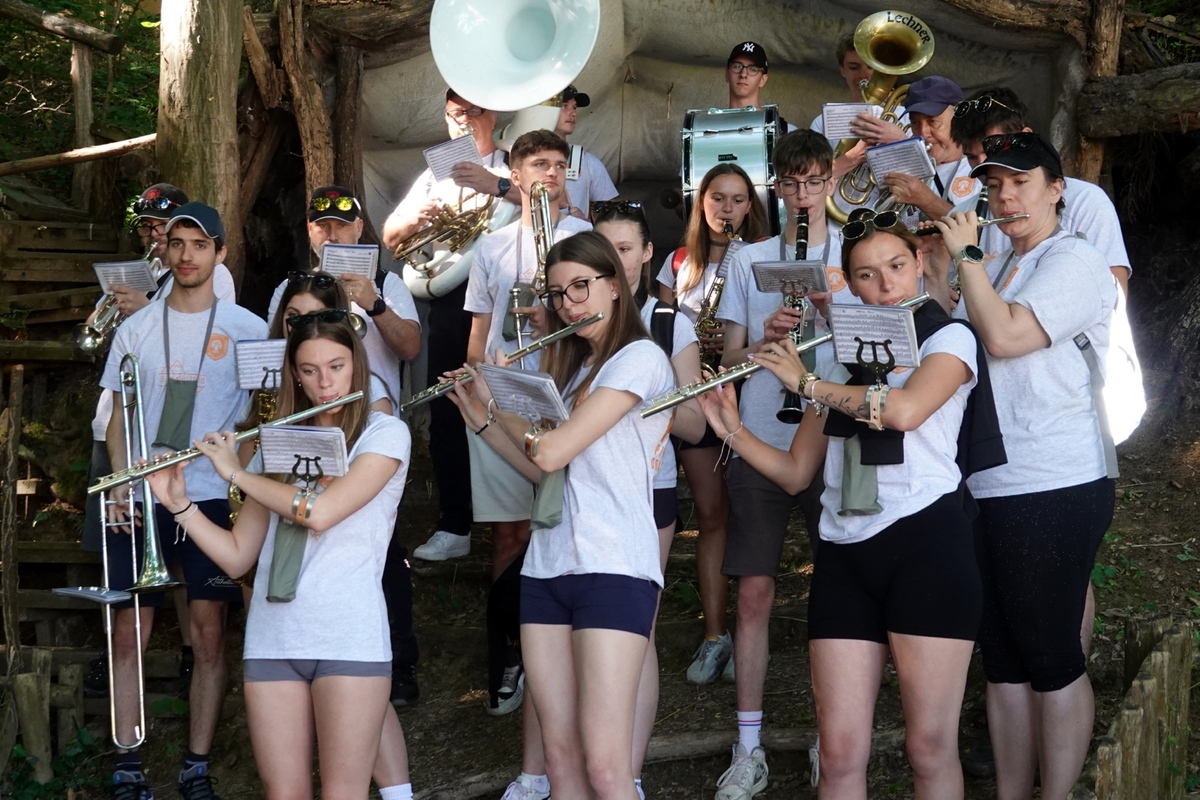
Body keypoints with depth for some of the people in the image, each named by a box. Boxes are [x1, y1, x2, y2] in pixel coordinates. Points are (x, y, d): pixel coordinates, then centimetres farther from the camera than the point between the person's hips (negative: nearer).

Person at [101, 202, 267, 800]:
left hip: (213, 497, -1)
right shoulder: (137, 329, 8)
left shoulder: (246, 329, 3)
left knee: (209, 634, -1)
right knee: (128, 633, -1)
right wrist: (120, 483, -4)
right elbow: (119, 417, 11)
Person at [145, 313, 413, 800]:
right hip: (272, 640, 4)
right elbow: (236, 557, 13)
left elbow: (320, 511, -14)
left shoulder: (385, 433, 2)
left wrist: (235, 472, -3)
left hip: (349, 639, -4)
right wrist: (178, 503, 1)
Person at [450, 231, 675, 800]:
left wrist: (495, 396, 3)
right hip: (547, 569, 8)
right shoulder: (573, 367, 22)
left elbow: (552, 452, -12)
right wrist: (480, 417, 13)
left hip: (613, 571, -7)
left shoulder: (640, 358, -5)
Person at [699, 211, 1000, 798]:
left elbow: (904, 409, -19)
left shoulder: (949, 340, 3)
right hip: (843, 553, 4)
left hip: (925, 544, -4)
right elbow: (794, 473, 17)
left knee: (930, 748, -4)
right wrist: (730, 428, 1)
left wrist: (806, 382, -8)